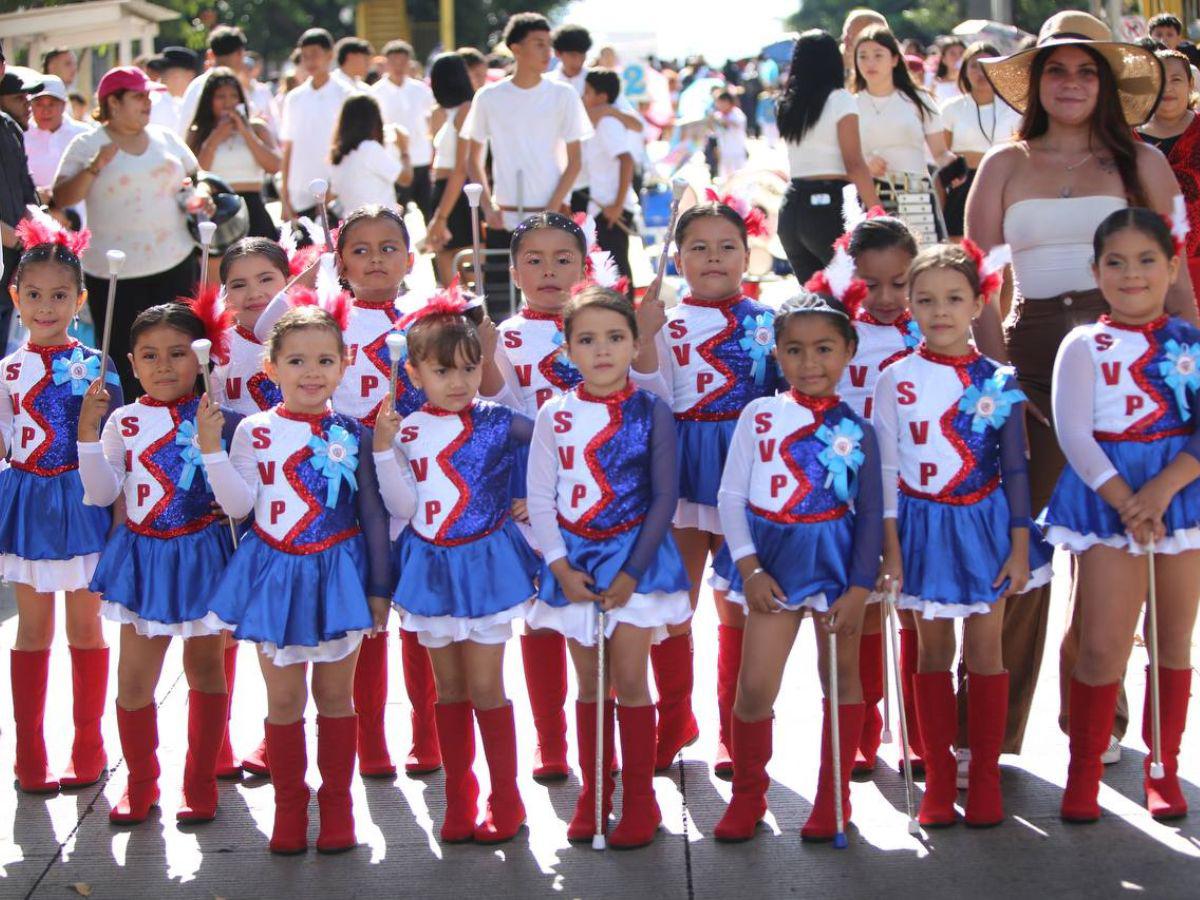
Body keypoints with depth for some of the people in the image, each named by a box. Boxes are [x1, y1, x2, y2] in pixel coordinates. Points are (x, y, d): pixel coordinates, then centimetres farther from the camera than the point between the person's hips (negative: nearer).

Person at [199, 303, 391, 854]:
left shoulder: (354, 435, -2)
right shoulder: (254, 432, -2)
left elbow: (373, 516, 2)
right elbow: (239, 505, -7)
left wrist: (379, 588, 2)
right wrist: (211, 450, -17)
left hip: (339, 574, 0)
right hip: (276, 575, 0)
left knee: (335, 693, 9)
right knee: (283, 696, 7)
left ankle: (337, 802, 20)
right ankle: (289, 804, 19)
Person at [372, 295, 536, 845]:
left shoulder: (498, 422, -6)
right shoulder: (406, 430, 0)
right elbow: (402, 507, -5)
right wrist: (384, 449, -14)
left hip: (486, 563, -3)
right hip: (431, 567, 3)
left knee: (484, 687, -2)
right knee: (448, 687, 11)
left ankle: (506, 800, 10)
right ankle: (458, 800, 20)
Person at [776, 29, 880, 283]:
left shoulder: (788, 103, 12)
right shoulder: (840, 100, -5)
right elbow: (854, 164, -12)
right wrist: (877, 214, -12)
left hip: (792, 205, 6)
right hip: (828, 205, -6)